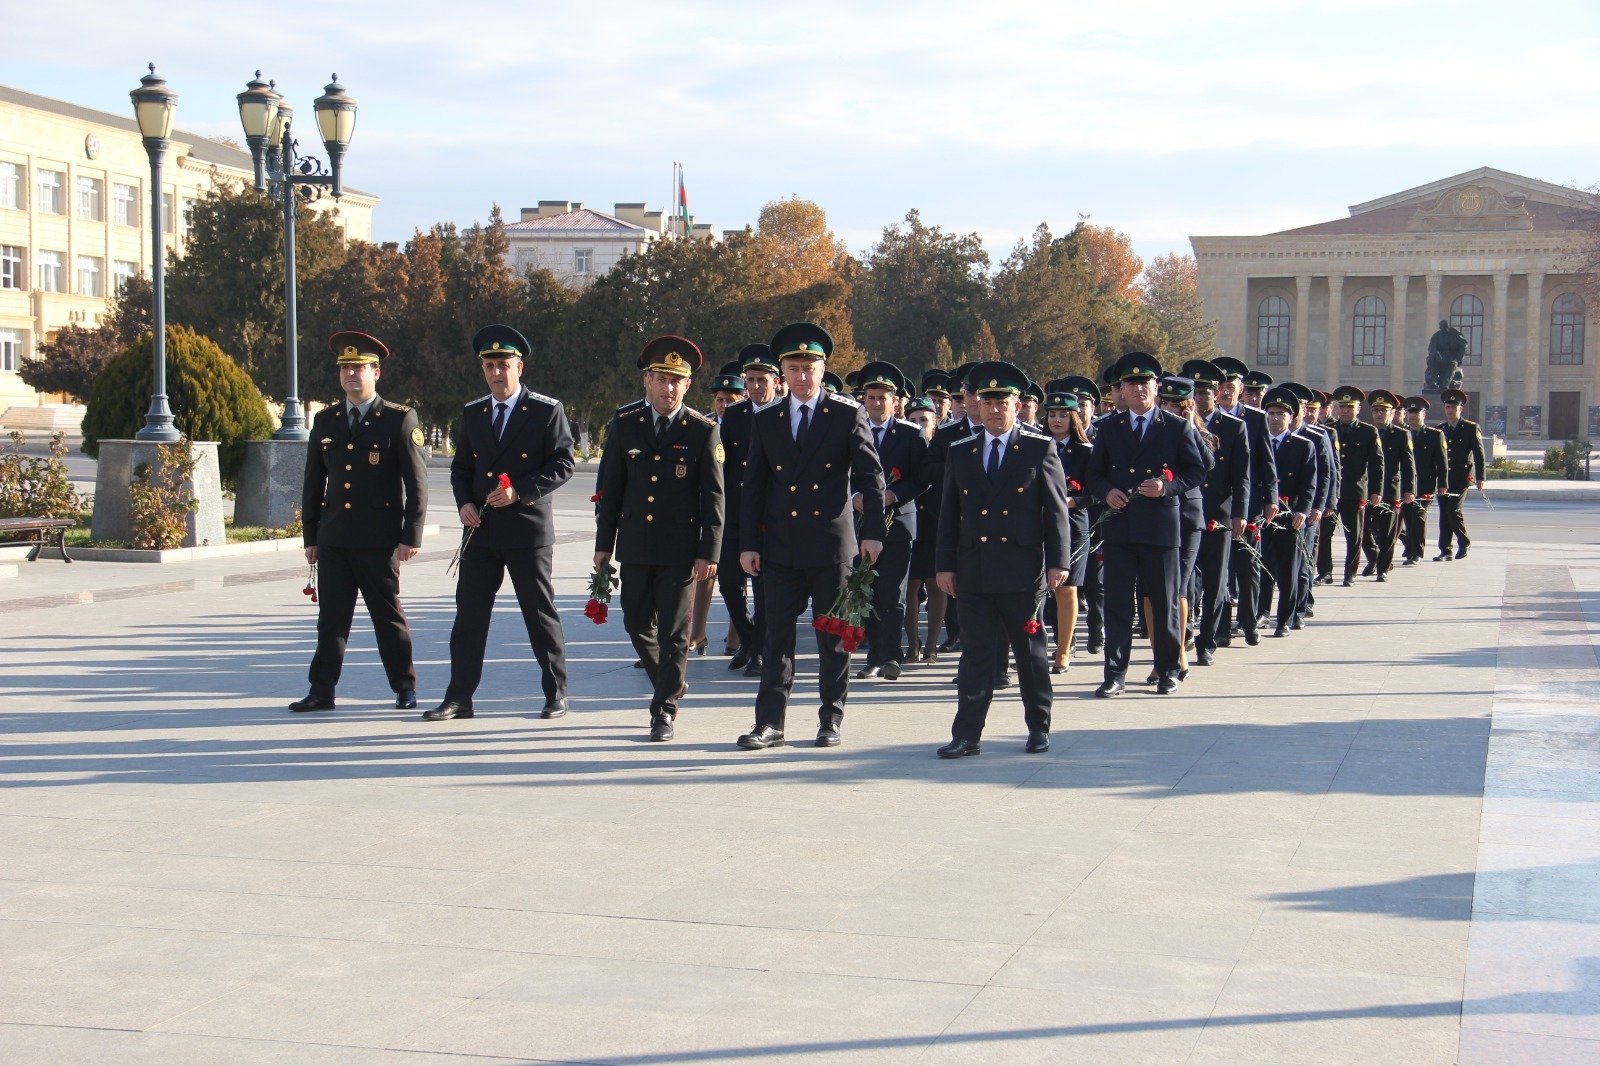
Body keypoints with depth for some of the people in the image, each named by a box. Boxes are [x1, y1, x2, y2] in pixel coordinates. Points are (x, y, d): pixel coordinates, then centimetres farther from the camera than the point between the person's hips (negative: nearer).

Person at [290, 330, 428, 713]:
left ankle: (405, 687, 17)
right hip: (334, 540, 4)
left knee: (389, 616, 4)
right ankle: (322, 692, 8)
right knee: (331, 617, 4)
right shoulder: (325, 421, 12)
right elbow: (313, 484, 15)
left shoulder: (400, 420, -2)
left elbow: (417, 483, -4)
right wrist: (310, 537, 12)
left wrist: (411, 536, -9)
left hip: (379, 541, -4)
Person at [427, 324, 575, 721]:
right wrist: (464, 502, -2)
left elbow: (563, 464, -7)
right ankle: (459, 698, 9)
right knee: (469, 614, 3)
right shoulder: (471, 414, 12)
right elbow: (460, 467, 17)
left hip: (528, 529, -4)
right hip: (480, 530, 4)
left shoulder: (547, 411, -3)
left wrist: (520, 491, -17)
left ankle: (556, 693, 15)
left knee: (541, 614, 3)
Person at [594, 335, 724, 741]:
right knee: (638, 625, 11)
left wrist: (709, 553, -8)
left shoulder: (703, 431, -2)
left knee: (674, 633, -2)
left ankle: (664, 710, 8)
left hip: (681, 550, -3)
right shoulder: (624, 427, 6)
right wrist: (603, 544, 8)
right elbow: (611, 490, 10)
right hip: (635, 547, 4)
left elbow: (713, 496, -3)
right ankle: (671, 687, 33)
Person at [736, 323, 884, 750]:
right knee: (777, 635, 1)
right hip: (780, 546, 2)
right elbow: (752, 487, 9)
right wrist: (748, 543, 3)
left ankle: (831, 719, 15)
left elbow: (871, 477, 0)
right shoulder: (766, 421, 8)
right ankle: (770, 722, 3)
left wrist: (873, 532, -8)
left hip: (832, 543, -2)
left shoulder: (848, 415, 0)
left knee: (834, 636, 5)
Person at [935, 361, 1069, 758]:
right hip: (974, 573, 2)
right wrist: (945, 564, 6)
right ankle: (967, 735, 1)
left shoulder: (1041, 449, 1)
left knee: (1030, 651, 8)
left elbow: (1056, 510, -1)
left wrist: (1058, 561, -7)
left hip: (1023, 572, -2)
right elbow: (949, 514, 11)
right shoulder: (960, 453, 10)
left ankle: (1038, 728, 20)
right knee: (976, 651, 1)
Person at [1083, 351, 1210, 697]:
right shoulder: (1109, 428, 11)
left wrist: (1167, 485, -13)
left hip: (1161, 525, -2)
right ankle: (1114, 674, 3)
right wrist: (1106, 491, -7)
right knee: (1117, 602, 0)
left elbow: (1197, 470, 3)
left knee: (1165, 602, 6)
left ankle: (1167, 671, 18)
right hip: (1119, 525, 2)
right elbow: (1094, 473, 14)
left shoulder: (1179, 428, 4)